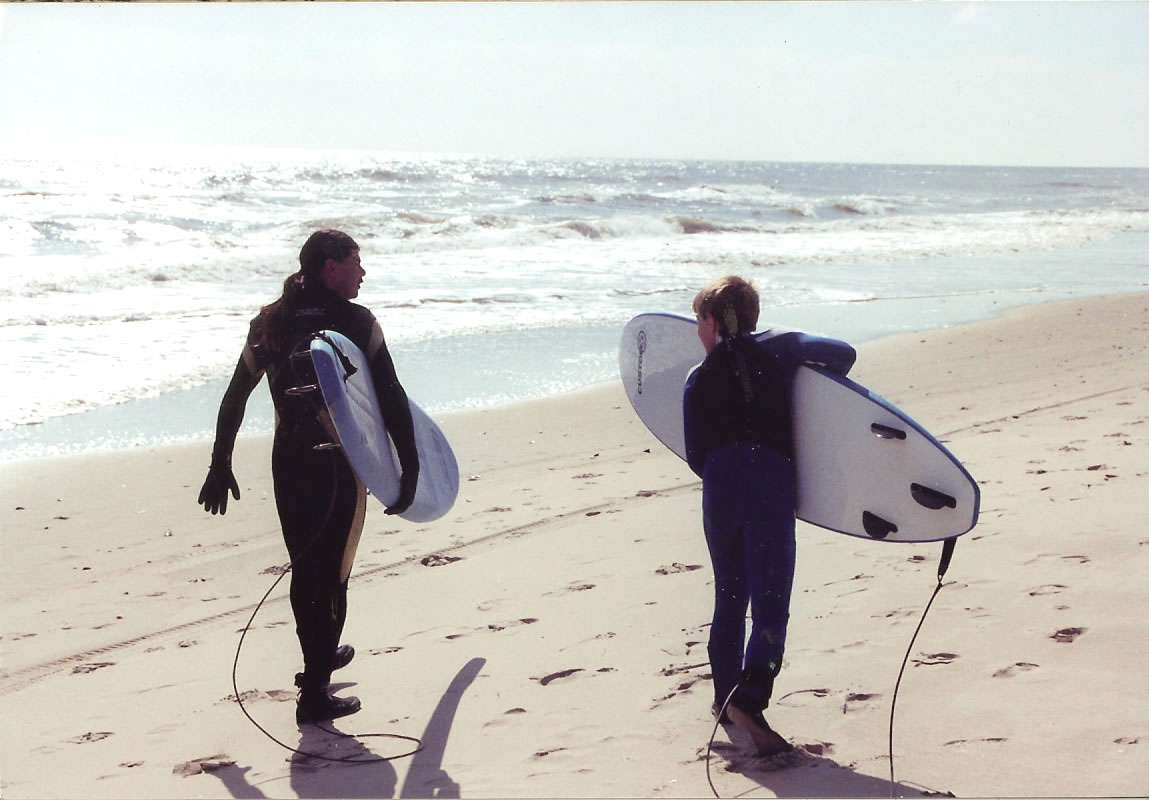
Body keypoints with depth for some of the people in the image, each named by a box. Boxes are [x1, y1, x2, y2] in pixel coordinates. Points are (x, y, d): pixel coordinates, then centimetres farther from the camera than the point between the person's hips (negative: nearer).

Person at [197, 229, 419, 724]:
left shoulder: (270, 322, 6)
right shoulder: (356, 321, -9)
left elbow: (234, 398, 9)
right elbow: (391, 398, -13)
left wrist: (220, 465, 16)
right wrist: (410, 467, -9)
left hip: (287, 460, 6)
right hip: (338, 465, -5)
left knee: (305, 567, 21)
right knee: (331, 574, 3)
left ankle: (320, 655, 41)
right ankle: (315, 693, 5)